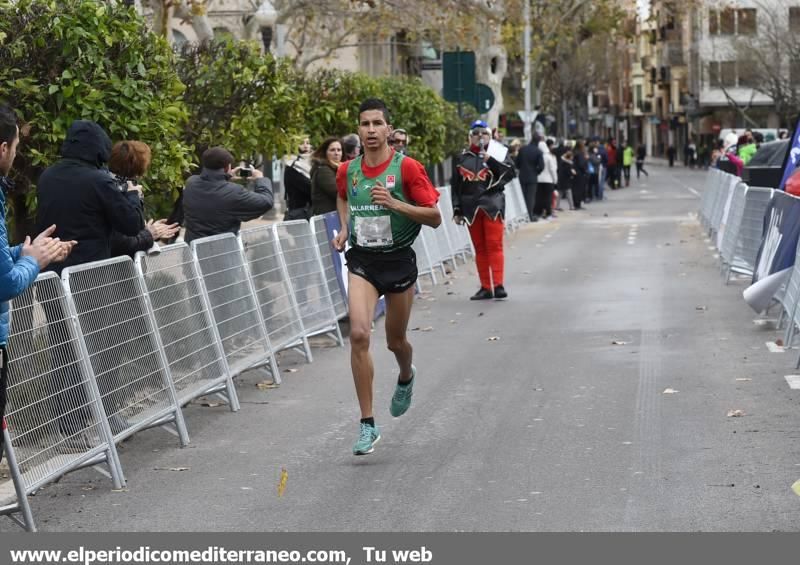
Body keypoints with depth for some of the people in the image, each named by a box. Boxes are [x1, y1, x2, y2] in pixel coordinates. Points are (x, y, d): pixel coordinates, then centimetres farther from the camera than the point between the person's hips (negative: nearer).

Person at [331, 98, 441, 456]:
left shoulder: (407, 167, -11)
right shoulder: (347, 170, 1)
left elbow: (434, 217, -11)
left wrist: (395, 204, -24)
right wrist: (344, 228, 9)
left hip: (398, 261, -2)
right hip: (361, 261, 2)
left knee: (396, 340, 13)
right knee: (358, 334, -18)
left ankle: (406, 377, 53)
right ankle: (368, 425, -12)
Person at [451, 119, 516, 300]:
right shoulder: (462, 158, 11)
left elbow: (510, 172, -9)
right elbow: (456, 186, 11)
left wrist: (490, 160, -19)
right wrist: (457, 210, 7)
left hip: (492, 205, -3)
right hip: (471, 208, 3)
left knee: (494, 245, -7)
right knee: (479, 248, 6)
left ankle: (498, 285, -9)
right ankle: (485, 287, 10)